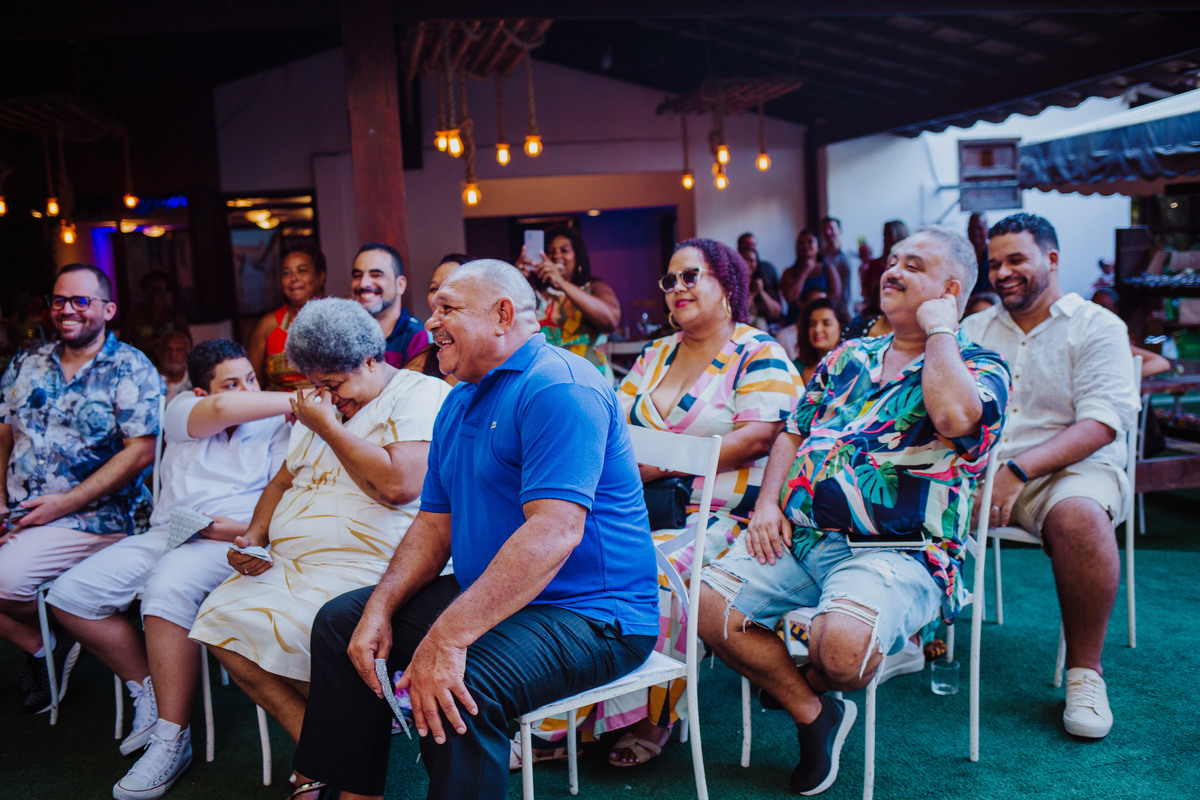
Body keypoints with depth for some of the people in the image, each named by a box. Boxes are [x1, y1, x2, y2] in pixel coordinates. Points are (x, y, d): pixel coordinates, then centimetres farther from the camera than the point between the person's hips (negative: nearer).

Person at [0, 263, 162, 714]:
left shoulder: (131, 370, -4)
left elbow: (140, 451, -13)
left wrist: (64, 503, -15)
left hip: (88, 519, -6)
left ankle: (53, 638, 8)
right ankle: (41, 644, 11)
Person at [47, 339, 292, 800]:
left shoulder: (278, 428, 2)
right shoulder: (183, 411, 8)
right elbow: (223, 410, -17)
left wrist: (224, 528, -20)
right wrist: (297, 399, -20)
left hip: (227, 542, -5)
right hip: (165, 533, 6)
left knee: (166, 590, -33)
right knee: (68, 596, -5)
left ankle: (172, 740, -24)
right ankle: (149, 690, 10)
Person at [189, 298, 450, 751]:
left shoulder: (420, 395, -5)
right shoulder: (323, 407, 22)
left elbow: (399, 486, -20)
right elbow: (282, 481, 29)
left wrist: (329, 427, -10)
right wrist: (255, 538, 9)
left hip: (360, 570, -8)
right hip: (286, 565, 9)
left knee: (284, 633, -28)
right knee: (218, 618, -12)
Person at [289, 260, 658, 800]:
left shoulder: (557, 386, -19)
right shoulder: (459, 403, 14)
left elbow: (555, 531, -30)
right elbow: (435, 524, 15)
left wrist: (447, 638, -33)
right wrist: (380, 608, -2)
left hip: (589, 617, -10)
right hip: (485, 595, 10)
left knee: (466, 685, -35)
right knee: (341, 620, 10)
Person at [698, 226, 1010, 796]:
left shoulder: (981, 369, 2)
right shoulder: (848, 357, 21)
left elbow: (956, 417, -24)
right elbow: (793, 433, 23)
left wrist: (938, 329, -8)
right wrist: (767, 504, 5)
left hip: (895, 551, -5)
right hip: (797, 535, 6)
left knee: (841, 645, -33)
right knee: (707, 604, -15)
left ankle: (807, 684, 9)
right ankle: (813, 713, 6)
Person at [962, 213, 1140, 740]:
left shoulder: (1097, 327, 2)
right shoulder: (974, 329, 16)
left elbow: (1100, 425, -11)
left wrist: (1018, 471, -24)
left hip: (1070, 467, -3)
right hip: (977, 468, 4)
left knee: (1078, 516, -37)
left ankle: (1085, 669, -17)